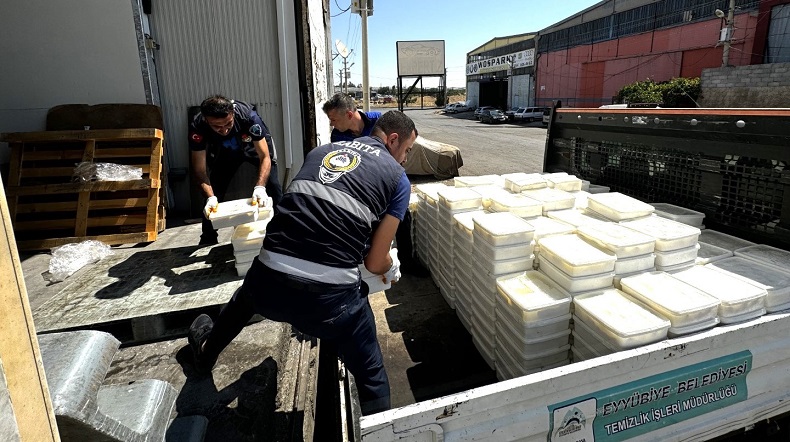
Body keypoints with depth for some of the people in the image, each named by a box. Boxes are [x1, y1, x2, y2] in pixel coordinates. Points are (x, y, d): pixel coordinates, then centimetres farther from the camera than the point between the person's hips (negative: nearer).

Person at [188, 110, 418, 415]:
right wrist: (393, 268, 27)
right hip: (330, 295, -5)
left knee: (246, 296, 40)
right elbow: (376, 263, 2)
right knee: (371, 377, 17)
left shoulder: (321, 151, 18)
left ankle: (206, 351, 67)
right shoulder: (398, 178, 5)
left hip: (269, 282, 6)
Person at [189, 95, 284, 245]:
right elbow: (200, 169, -29)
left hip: (256, 146, -2)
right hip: (225, 152, 2)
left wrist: (260, 187, -52)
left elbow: (265, 157, -37)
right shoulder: (197, 126, -34)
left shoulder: (248, 115, -40)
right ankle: (208, 240, 12)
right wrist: (210, 197, -45)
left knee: (272, 185, -18)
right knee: (214, 192, -6)